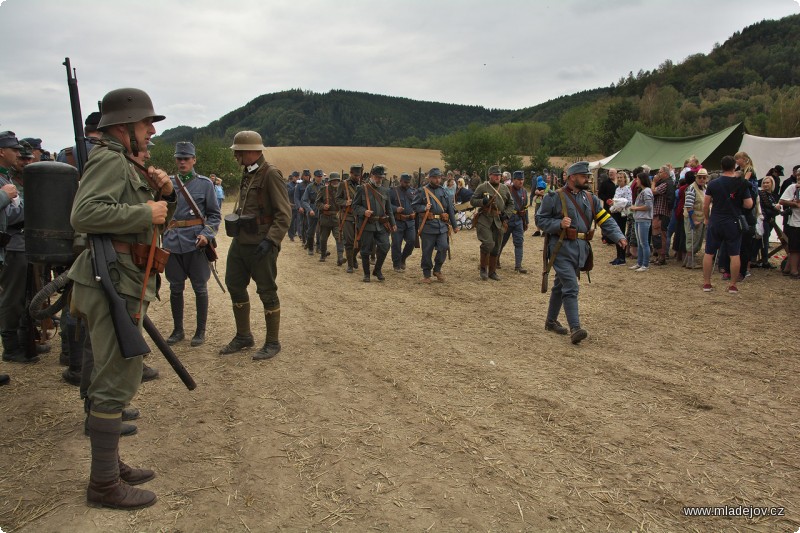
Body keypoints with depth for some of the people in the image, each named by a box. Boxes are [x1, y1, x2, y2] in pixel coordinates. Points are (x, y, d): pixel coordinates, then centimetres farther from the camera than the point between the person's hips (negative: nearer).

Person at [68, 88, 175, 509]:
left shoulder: (126, 163, 21)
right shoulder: (109, 160, -11)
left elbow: (159, 219, 25)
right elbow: (84, 214, -26)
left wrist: (164, 195, 6)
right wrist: (145, 211, -19)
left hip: (121, 283, 11)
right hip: (112, 282, -11)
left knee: (115, 376, 16)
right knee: (117, 380, -6)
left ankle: (110, 463, 29)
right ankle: (104, 483, 3)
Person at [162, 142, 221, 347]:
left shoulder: (205, 183, 0)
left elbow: (214, 215, 1)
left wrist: (207, 234, -12)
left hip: (196, 243, -3)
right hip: (172, 242, 3)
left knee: (200, 287, 5)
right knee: (175, 288, 10)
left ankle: (201, 331, 17)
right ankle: (178, 330, 23)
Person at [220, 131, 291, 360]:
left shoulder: (271, 174, -13)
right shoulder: (246, 174, 14)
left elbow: (284, 213, -17)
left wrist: (271, 240, -24)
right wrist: (234, 222, 15)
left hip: (260, 245, -9)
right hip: (240, 242, 9)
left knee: (267, 292, 0)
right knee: (234, 285, 14)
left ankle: (273, 342, 13)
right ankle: (243, 336, 30)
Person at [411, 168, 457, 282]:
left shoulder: (444, 191, 14)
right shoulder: (422, 191, 1)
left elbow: (450, 209, 16)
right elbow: (415, 205, 2)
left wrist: (454, 225, 15)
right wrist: (424, 208, -16)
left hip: (442, 225, 3)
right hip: (427, 225, -3)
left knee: (443, 247, -6)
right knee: (427, 251, 1)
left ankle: (437, 269, 15)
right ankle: (426, 274, 15)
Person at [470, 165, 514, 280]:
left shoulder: (505, 189, 11)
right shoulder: (482, 187, -1)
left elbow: (511, 203, 19)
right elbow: (472, 201, -1)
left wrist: (507, 214, 2)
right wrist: (483, 201, -19)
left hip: (499, 221, 5)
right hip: (484, 220, -4)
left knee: (496, 248, 8)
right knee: (488, 243, -19)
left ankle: (492, 271, 22)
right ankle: (483, 269, 1)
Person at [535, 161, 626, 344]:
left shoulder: (591, 199, 10)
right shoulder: (555, 198, -6)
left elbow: (606, 220, 4)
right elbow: (540, 219, -4)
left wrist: (618, 236, -13)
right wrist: (559, 224, -20)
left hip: (581, 249, 6)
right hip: (562, 248, -6)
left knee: (561, 286, 17)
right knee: (571, 288, -14)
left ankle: (551, 321, 30)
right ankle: (575, 328, -15)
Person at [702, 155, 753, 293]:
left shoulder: (713, 184, -2)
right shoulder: (741, 184, -6)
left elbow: (705, 204, -1)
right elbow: (748, 204, -5)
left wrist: (706, 218, 13)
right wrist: (739, 200, 15)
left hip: (715, 222, 1)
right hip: (733, 223, -1)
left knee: (709, 253, 8)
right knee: (734, 254, 6)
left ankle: (706, 283, 10)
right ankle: (733, 285, 9)